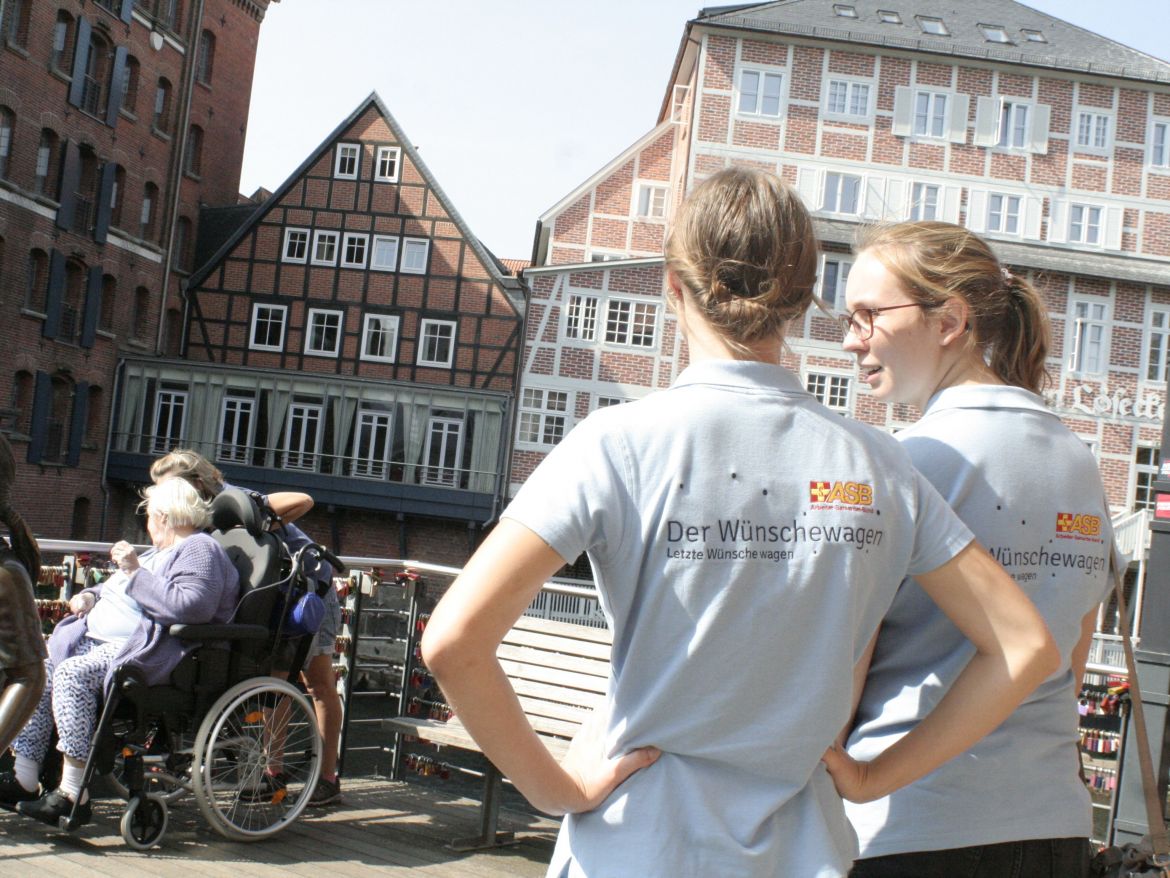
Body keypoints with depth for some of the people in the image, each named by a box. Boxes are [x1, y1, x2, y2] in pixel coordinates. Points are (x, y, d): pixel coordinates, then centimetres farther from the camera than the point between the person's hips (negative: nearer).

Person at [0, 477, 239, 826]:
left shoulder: (199, 550, -7)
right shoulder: (162, 552, 26)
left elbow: (191, 607, -25)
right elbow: (118, 589, 40)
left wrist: (135, 571, -19)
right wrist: (91, 595, 17)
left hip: (146, 650, -11)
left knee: (72, 673, -30)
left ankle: (74, 794, -31)